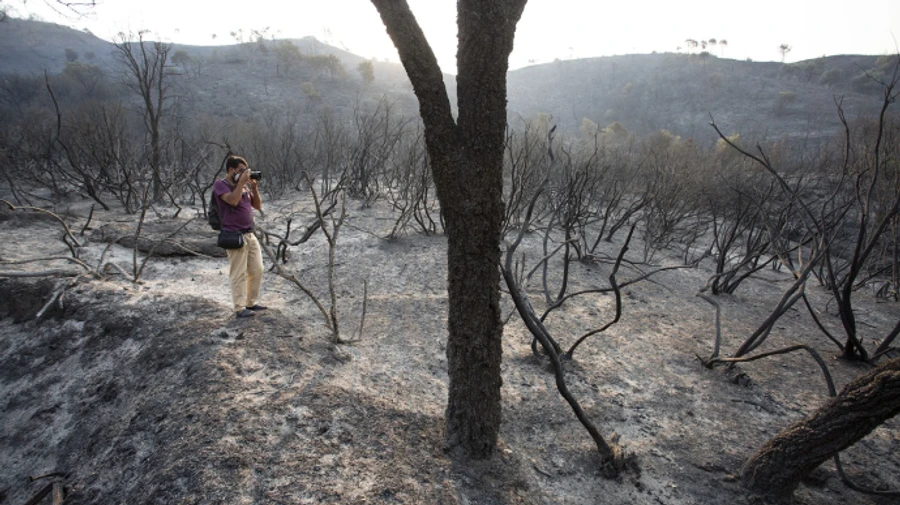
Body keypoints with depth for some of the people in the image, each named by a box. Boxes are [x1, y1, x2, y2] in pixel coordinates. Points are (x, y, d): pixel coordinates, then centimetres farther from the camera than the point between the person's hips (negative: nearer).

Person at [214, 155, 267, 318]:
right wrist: (242, 182, -15)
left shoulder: (245, 186, 13)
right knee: (238, 274, -4)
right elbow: (233, 200, -23)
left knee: (257, 270, 10)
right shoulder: (220, 185, -5)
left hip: (250, 235, 7)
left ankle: (252, 303, 22)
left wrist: (254, 188, 1)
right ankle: (240, 308, 2)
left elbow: (258, 206, 15)